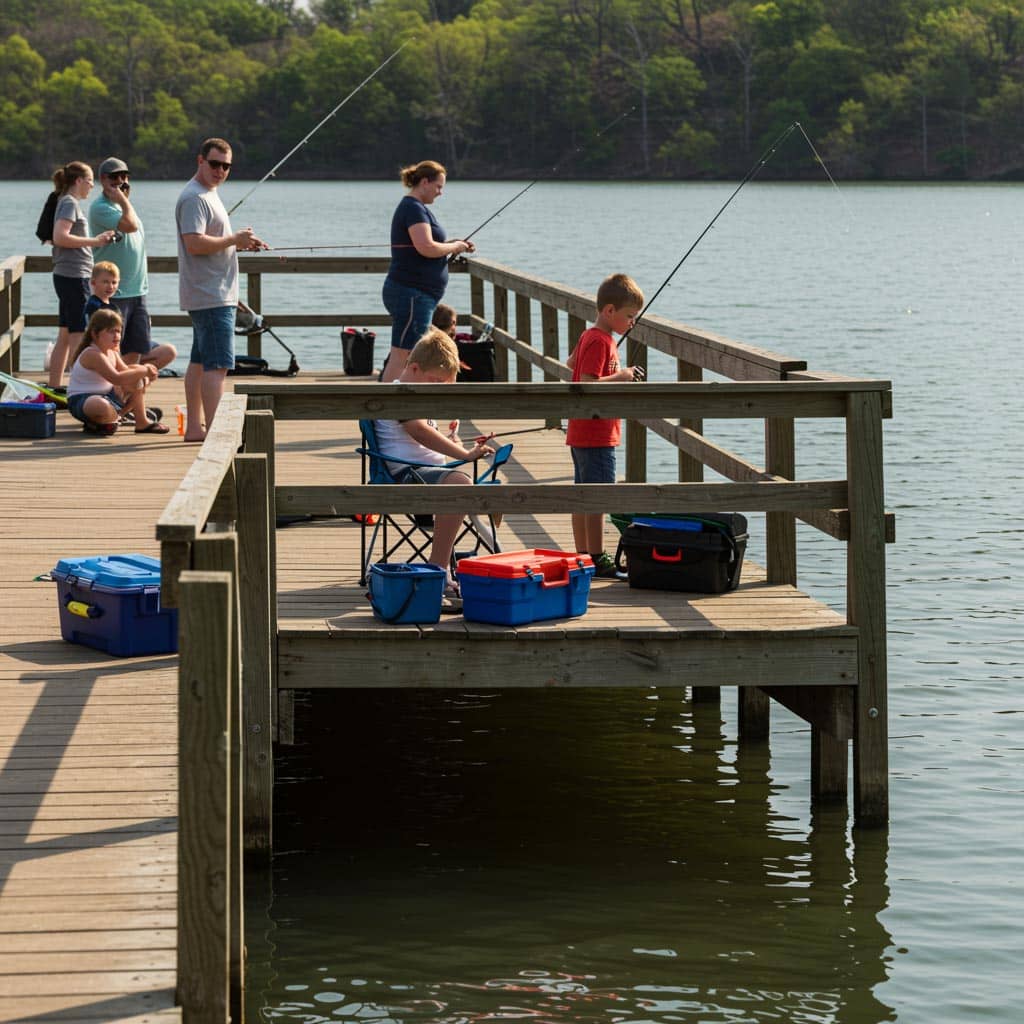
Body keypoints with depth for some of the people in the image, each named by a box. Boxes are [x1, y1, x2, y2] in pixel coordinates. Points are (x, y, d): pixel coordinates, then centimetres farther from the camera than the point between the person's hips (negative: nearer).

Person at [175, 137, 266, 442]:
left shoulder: (208, 194, 19)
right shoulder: (194, 197, -15)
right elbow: (194, 243, -25)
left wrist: (241, 243, 12)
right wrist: (234, 239, -18)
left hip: (207, 296, 11)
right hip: (211, 296, -11)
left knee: (200, 361, 13)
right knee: (217, 364, -14)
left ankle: (195, 427, 19)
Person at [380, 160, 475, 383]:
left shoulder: (415, 207, 19)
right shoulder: (414, 209, -14)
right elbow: (426, 248, -25)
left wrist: (452, 244, 14)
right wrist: (453, 247, -9)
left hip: (420, 295, 11)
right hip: (411, 293, -11)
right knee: (402, 355, -12)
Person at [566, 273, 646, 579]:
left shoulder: (588, 336, 12)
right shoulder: (600, 342, -18)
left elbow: (571, 364, 28)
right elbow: (587, 386, -26)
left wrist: (616, 374, 24)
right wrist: (620, 376, -18)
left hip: (581, 434, 10)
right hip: (596, 434, -10)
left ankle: (583, 555, 18)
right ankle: (596, 559, -5)